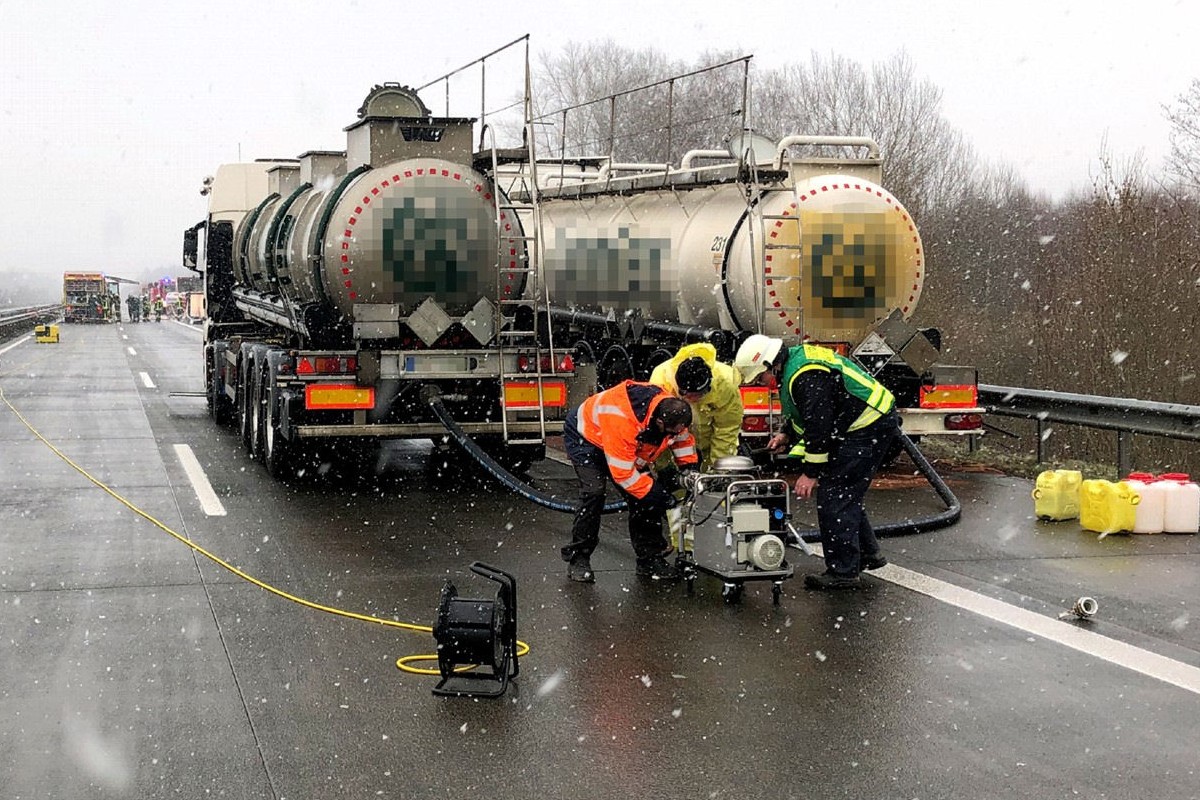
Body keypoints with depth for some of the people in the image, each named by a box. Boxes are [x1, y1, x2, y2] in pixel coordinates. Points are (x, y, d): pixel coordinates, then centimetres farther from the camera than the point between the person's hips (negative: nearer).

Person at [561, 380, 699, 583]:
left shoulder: (671, 409, -24)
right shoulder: (622, 422, -45)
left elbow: (682, 438, 0)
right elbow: (623, 473, -38)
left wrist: (690, 468, -15)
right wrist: (661, 496, -34)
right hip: (585, 435, -7)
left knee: (644, 494, -4)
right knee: (593, 492, -23)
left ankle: (649, 557, 5)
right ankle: (577, 559, -11)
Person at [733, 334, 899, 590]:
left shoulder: (806, 377, -24)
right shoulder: (795, 359, 10)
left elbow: (819, 427, -24)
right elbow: (806, 413, 24)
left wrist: (811, 473, -19)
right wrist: (787, 434, 11)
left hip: (869, 429, -11)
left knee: (832, 496, -9)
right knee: (846, 494, 18)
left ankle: (843, 572, -6)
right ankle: (868, 554, 29)